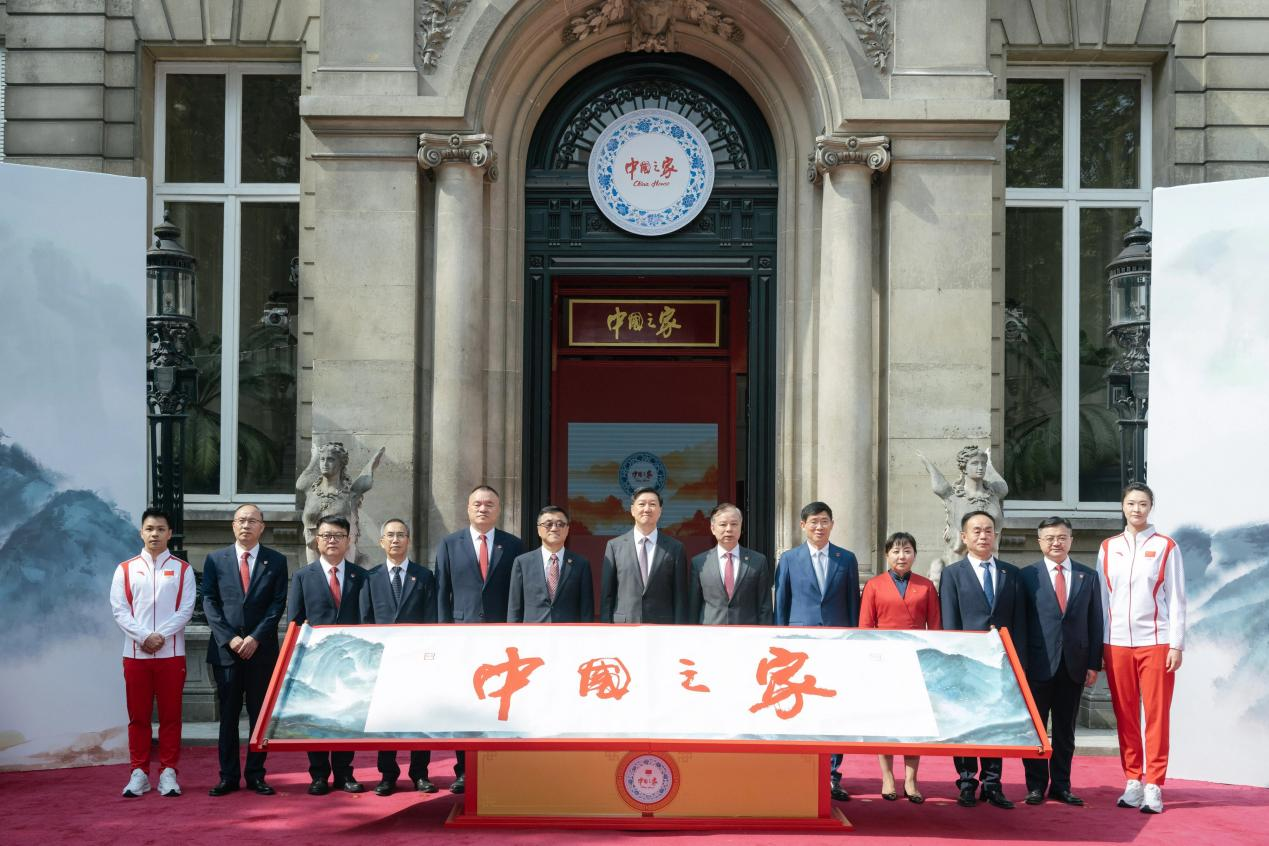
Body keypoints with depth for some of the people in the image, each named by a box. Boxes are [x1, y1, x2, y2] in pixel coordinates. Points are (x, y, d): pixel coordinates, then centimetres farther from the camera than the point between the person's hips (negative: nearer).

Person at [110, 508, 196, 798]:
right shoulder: (125, 570, 6)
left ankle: (168, 773, 7)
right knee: (138, 716, 4)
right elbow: (119, 609, 0)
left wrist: (161, 636, -13)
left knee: (170, 715, 2)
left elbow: (186, 609, -2)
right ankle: (139, 773, 10)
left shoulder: (182, 570, 4)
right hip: (135, 653, 1)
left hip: (171, 652, -1)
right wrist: (144, 636, -12)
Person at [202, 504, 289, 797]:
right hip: (225, 649, 0)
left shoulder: (276, 561, 6)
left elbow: (278, 604, 0)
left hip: (262, 649, 0)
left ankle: (256, 775, 9)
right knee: (228, 714, 3)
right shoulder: (215, 560, 7)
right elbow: (209, 602, 1)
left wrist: (256, 638, -11)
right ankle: (228, 776, 7)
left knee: (260, 714, 3)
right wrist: (229, 638, -10)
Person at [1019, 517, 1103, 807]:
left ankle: (1061, 785, 16)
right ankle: (1036, 785, 12)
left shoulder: (1088, 577, 9)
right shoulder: (1027, 575, 2)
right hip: (1039, 664, -2)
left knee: (1065, 730, 9)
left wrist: (1093, 664, 1)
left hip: (1073, 665, 2)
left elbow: (1095, 623, 8)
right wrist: (1020, 663, -7)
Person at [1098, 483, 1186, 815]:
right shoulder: (1108, 548, 9)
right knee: (1125, 715, 5)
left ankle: (1154, 786, 0)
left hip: (1156, 642, -3)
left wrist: (1176, 644, -5)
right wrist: (1099, 645, 6)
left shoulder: (1165, 547, 1)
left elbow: (1176, 598, 1)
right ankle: (1133, 782, 12)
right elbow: (1102, 599, 10)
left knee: (1156, 714, -3)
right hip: (1118, 642, 3)